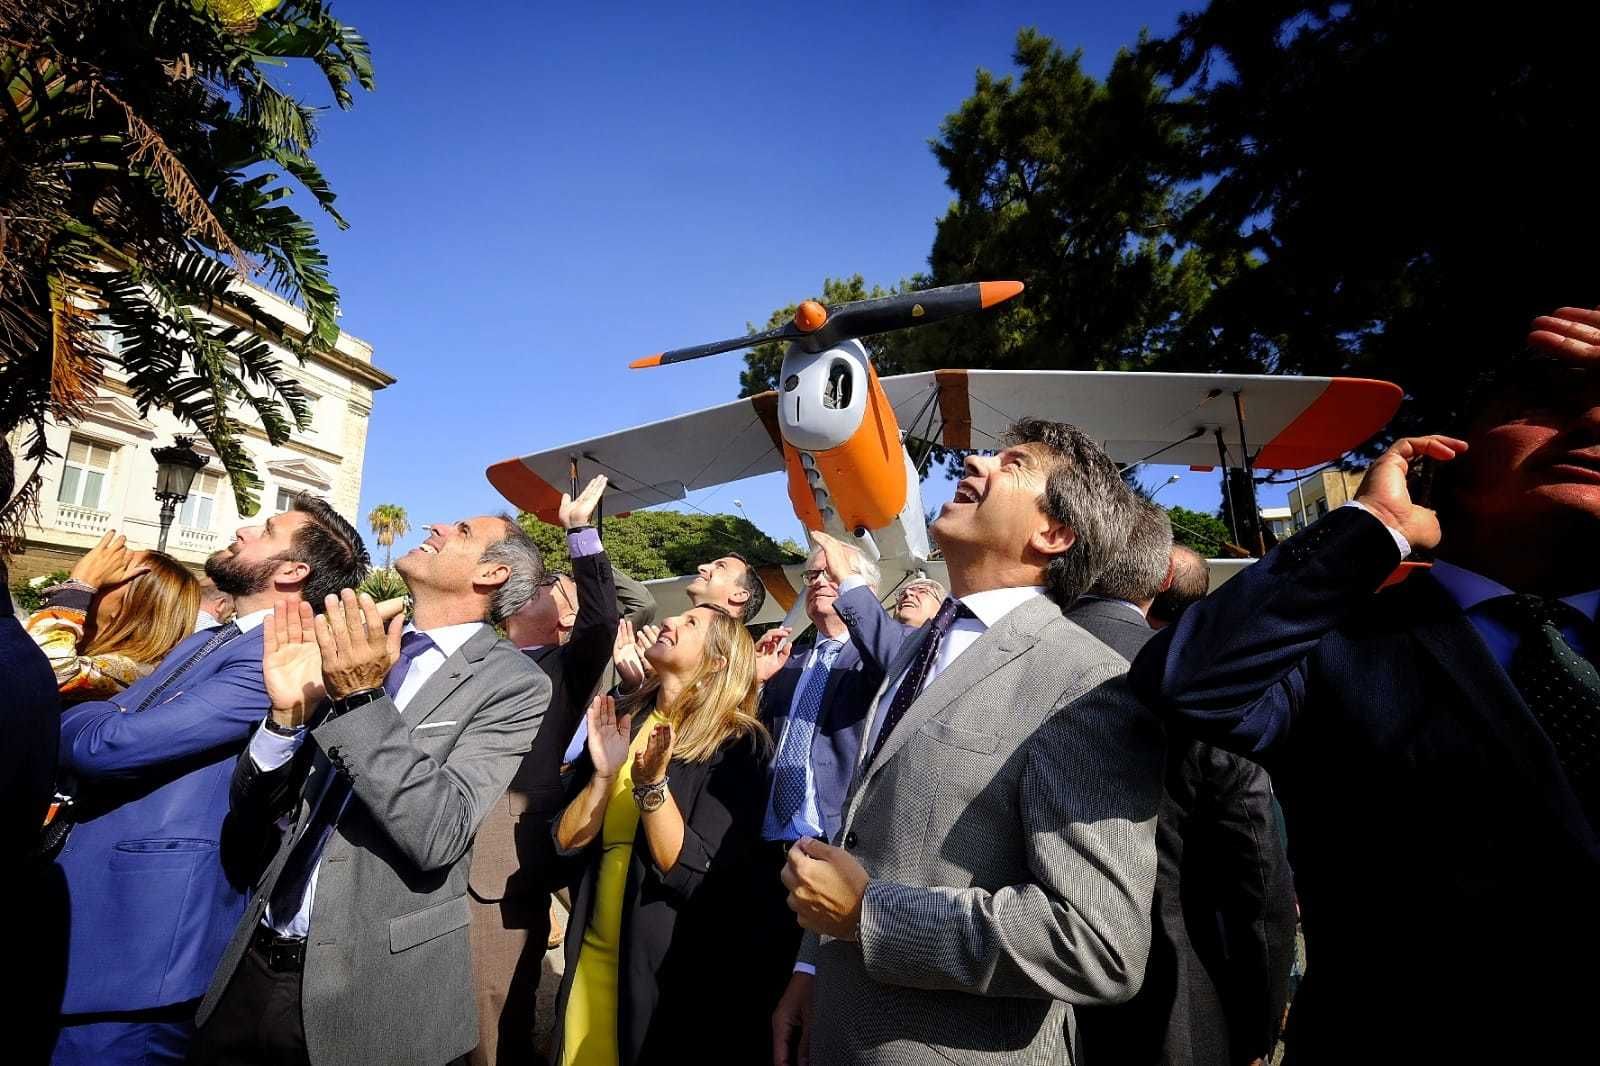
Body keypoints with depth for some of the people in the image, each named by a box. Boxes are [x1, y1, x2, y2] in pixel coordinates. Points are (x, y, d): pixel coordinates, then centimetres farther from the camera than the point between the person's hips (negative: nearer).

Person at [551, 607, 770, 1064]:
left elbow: (699, 879, -20)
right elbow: (566, 843, -2)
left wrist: (650, 785, -30)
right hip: (593, 955, 5)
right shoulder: (619, 721, 1)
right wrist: (603, 774, -18)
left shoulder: (735, 746, -14)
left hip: (675, 970, -4)